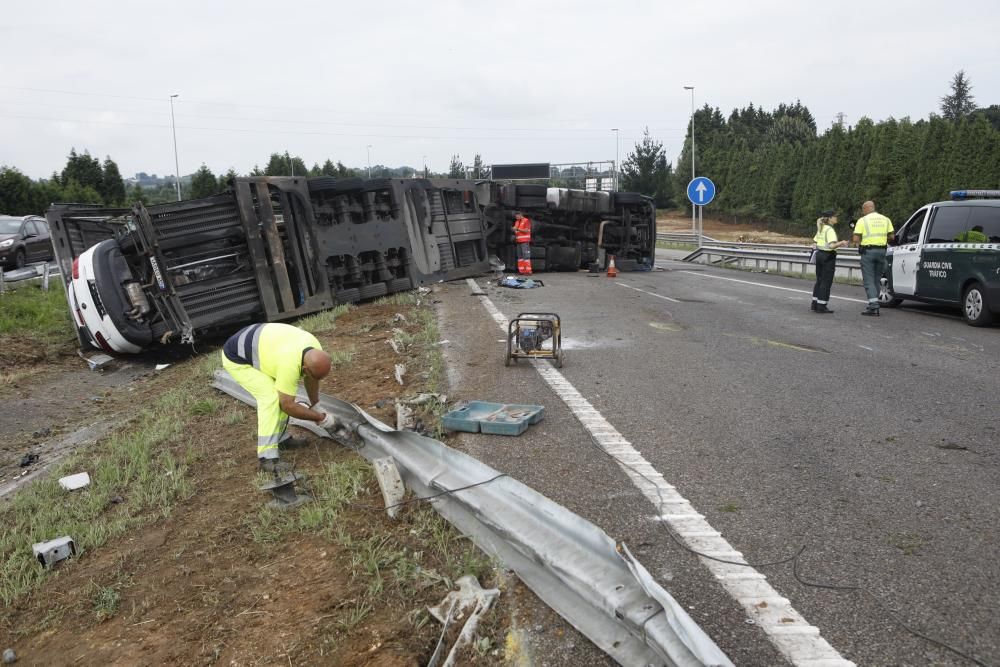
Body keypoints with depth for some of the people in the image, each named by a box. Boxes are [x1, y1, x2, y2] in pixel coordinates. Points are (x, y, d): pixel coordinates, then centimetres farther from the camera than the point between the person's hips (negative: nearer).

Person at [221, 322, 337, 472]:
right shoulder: (290, 365, -37)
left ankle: (279, 437, 18)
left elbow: (311, 379, 8)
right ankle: (267, 457, -20)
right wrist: (321, 418, -18)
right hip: (236, 358, -9)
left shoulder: (315, 351, -13)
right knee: (270, 397, -21)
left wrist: (315, 405, 15)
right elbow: (288, 406, -26)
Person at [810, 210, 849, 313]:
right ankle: (821, 306, -2)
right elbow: (832, 245, -25)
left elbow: (815, 242, 15)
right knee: (826, 282, -3)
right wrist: (841, 243, -36)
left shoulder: (820, 229, 10)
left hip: (819, 254, 9)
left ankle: (815, 303, 18)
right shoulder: (830, 230, -16)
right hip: (828, 256, -9)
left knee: (819, 280, 15)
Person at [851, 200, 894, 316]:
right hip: (881, 251, 5)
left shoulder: (862, 220, -3)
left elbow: (856, 239, -10)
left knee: (868, 280, -3)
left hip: (868, 251, -5)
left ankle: (874, 305, -14)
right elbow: (892, 236, 9)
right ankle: (873, 304, 16)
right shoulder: (885, 219, 11)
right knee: (877, 280, 13)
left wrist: (857, 242, 12)